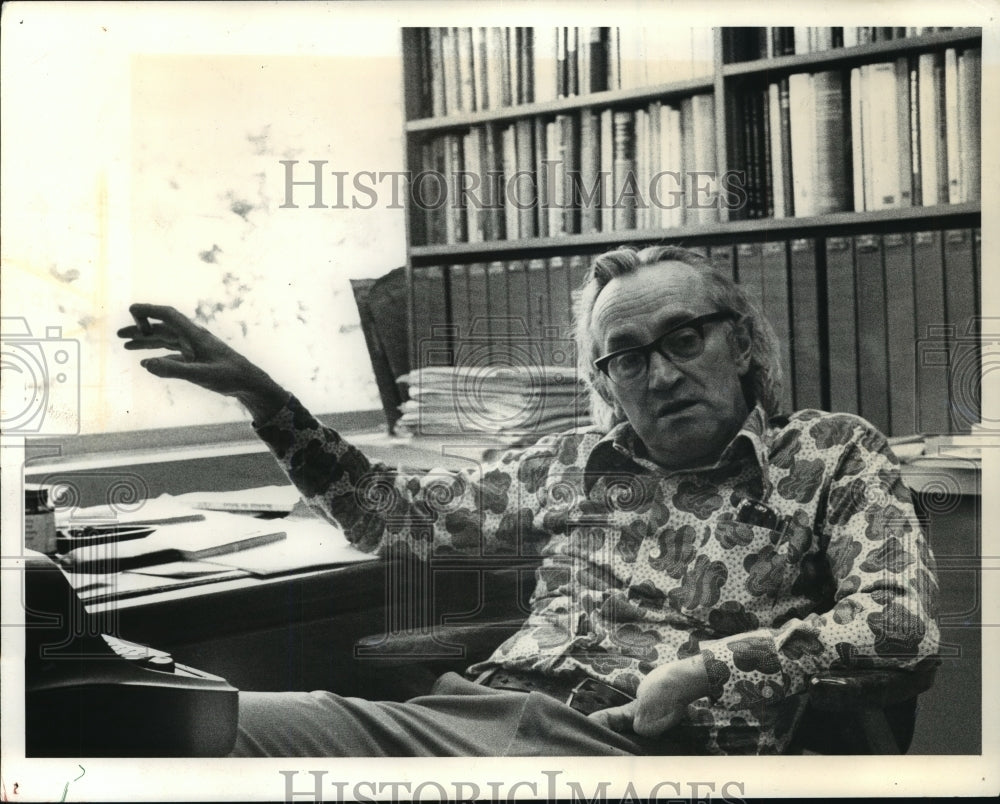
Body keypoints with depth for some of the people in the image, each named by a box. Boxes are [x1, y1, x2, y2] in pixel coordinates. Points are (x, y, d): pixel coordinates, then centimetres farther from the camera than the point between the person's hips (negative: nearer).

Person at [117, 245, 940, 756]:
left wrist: (706, 669, -13)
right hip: (475, 707, 5)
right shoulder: (573, 460, 21)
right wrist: (263, 397, 15)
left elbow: (903, 619, -4)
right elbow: (395, 513, 24)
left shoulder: (832, 452, 10)